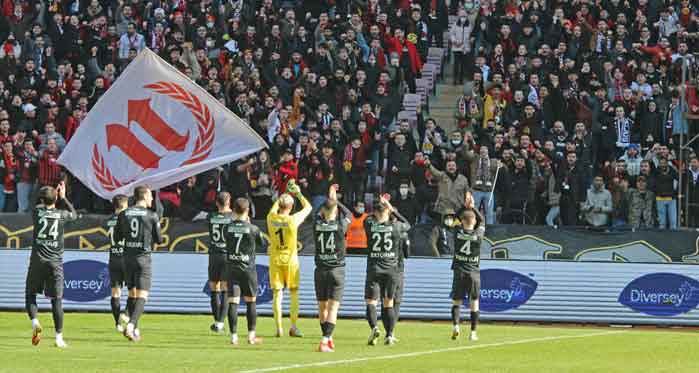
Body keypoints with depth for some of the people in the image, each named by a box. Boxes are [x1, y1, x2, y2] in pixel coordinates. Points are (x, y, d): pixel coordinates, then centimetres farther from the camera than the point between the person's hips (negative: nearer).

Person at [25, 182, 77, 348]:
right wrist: (62, 197, 28)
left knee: (31, 294, 14)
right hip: (55, 261, 0)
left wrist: (55, 194, 31)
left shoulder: (37, 212, -1)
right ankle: (59, 337, 1)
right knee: (57, 300, 2)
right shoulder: (62, 214, -1)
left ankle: (35, 322, -11)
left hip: (37, 261, 0)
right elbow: (74, 214, 22)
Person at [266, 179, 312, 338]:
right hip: (290, 259, -2)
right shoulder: (293, 219, -11)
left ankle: (279, 328, 1)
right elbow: (308, 207, 6)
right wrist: (299, 193, 17)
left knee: (277, 293, 4)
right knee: (294, 293, 6)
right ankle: (293, 327, 2)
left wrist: (286, 193, 31)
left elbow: (274, 207, 22)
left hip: (275, 259, 2)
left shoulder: (271, 218, -3)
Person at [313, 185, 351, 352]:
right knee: (333, 307, -5)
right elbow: (348, 213, 12)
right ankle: (325, 341, -17)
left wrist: (330, 199, 31)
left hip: (320, 270, 3)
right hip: (337, 270, -3)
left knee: (322, 307, 14)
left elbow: (319, 213, 20)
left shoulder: (317, 224, -4)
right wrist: (336, 200, 25)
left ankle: (328, 339, 25)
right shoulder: (340, 225, -10)